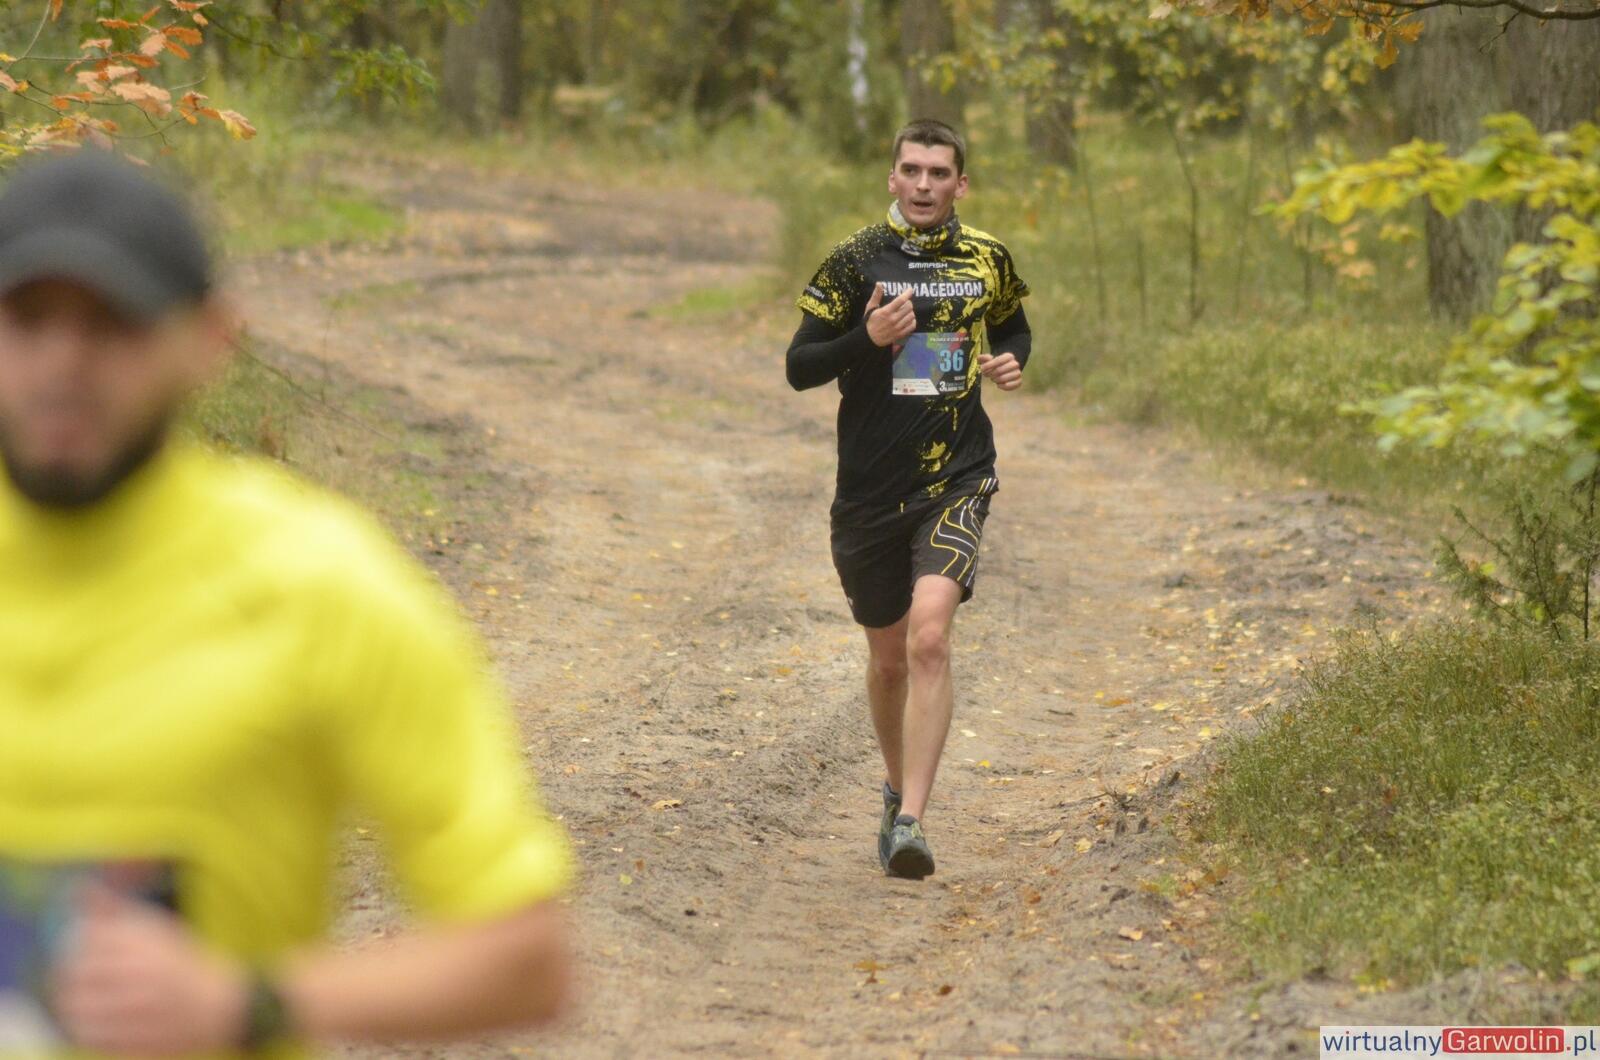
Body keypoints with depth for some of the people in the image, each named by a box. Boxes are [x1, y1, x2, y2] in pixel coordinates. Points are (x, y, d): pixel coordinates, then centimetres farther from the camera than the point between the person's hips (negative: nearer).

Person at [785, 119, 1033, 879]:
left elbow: (1014, 328, 24)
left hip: (957, 479, -1)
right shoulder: (855, 261, -3)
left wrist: (1011, 362, 1)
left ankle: (910, 821, -23)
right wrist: (867, 339, -19)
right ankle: (899, 790, 39)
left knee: (929, 636, -21)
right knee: (888, 657, 13)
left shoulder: (988, 260, 5)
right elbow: (799, 367, -2)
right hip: (871, 487, 1)